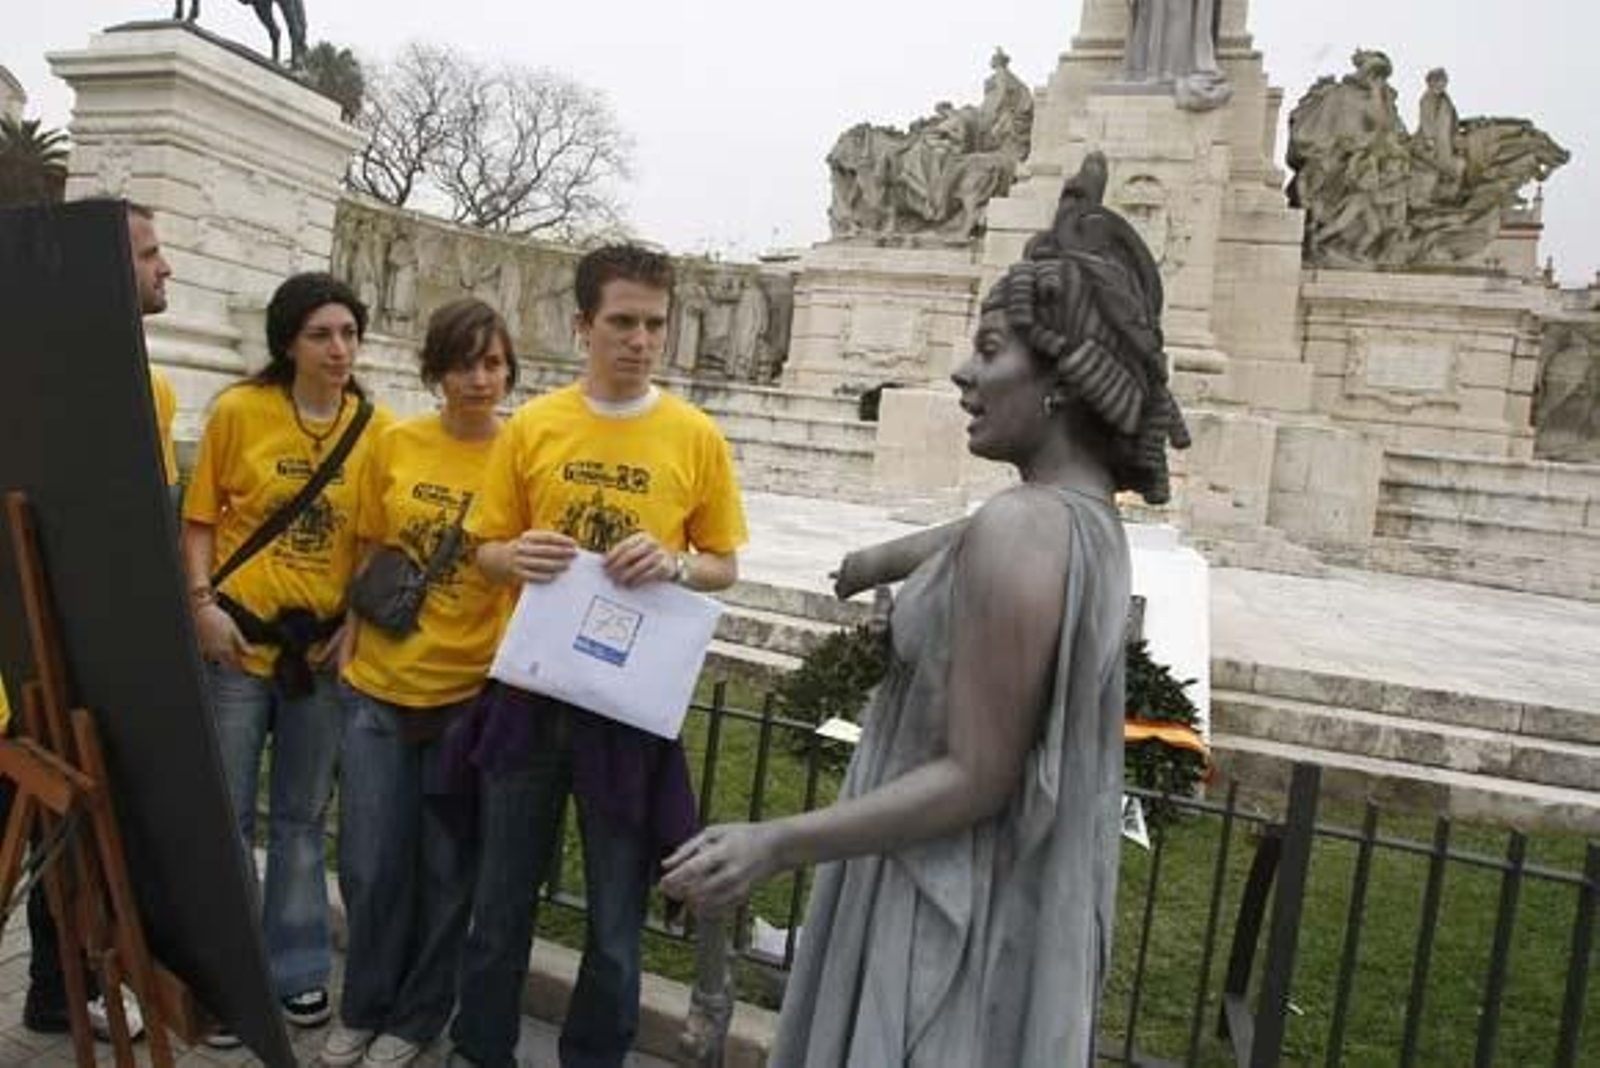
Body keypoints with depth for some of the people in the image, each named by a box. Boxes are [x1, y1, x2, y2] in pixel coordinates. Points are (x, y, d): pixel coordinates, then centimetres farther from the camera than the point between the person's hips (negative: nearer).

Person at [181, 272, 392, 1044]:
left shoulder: (374, 426, -1)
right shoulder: (238, 411, -5)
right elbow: (200, 519, 0)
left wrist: (356, 621, -4)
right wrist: (203, 604, -11)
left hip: (325, 644, 2)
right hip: (239, 638, -1)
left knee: (302, 816, 14)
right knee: (227, 814, 8)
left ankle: (295, 967, 30)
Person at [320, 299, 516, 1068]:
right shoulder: (396, 444, 2)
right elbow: (371, 552, 11)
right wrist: (351, 636, 9)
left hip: (471, 693, -2)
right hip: (378, 686, 3)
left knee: (446, 868, 11)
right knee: (370, 863, 11)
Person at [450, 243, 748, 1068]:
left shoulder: (696, 437, -4)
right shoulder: (530, 427, 0)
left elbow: (726, 566, 2)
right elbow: (486, 550, 6)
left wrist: (675, 565, -19)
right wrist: (516, 557, -17)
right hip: (530, 688, 2)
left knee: (618, 912, 12)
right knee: (501, 895, 17)